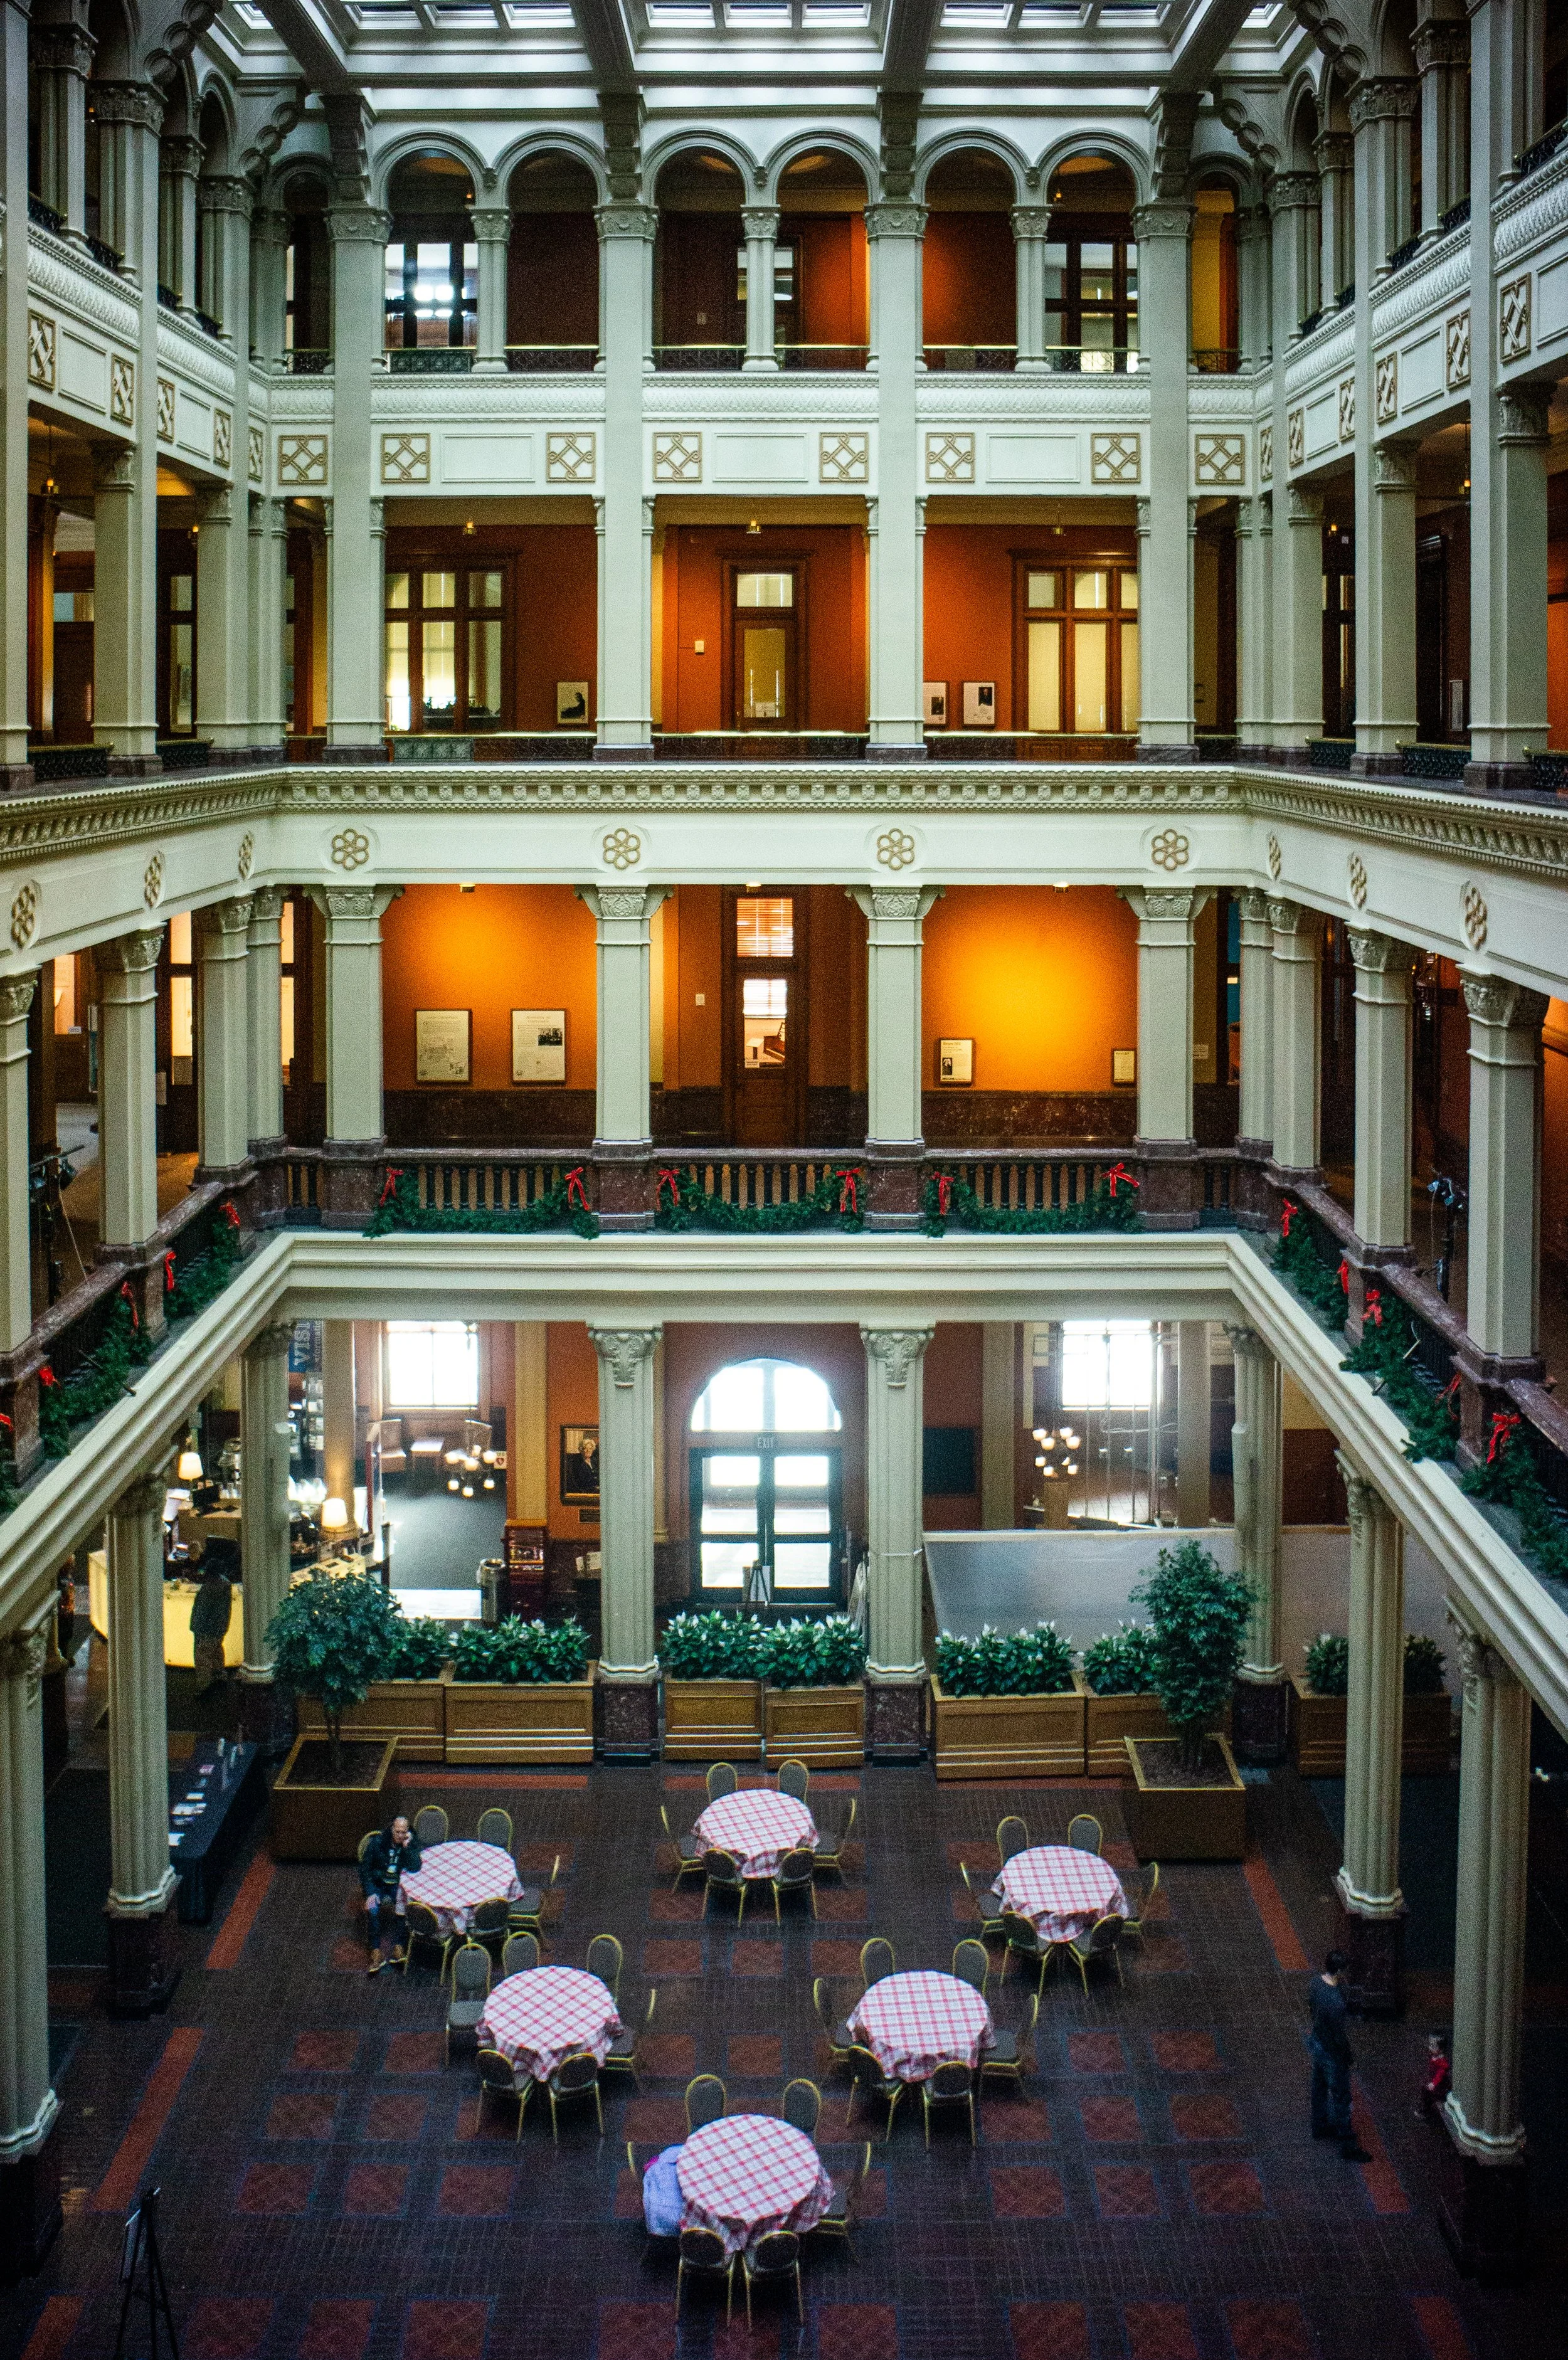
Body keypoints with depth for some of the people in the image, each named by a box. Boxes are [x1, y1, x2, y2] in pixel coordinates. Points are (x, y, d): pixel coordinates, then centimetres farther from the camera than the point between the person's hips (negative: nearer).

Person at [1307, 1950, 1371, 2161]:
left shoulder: (1317, 1981, -13)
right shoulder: (1336, 2002, -38)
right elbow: (1339, 2036, -27)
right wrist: (1349, 2058, -10)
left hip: (1315, 2041, 8)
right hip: (1331, 2053, -8)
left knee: (1320, 2088, 28)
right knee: (1341, 2098, 9)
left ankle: (1320, 2127, 50)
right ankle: (1348, 2147, 23)